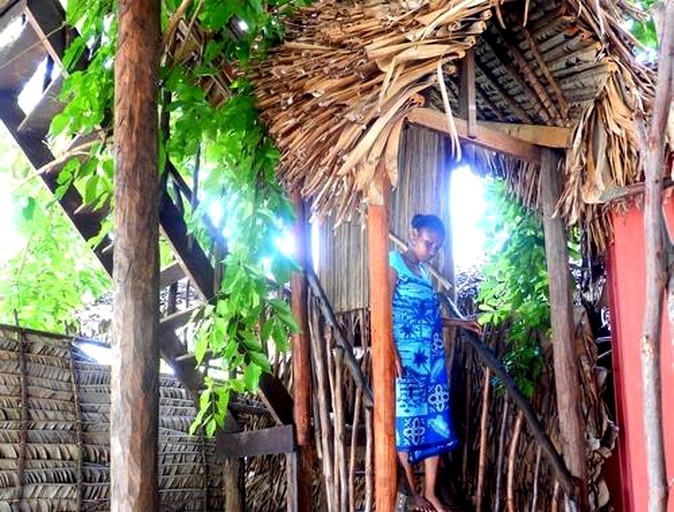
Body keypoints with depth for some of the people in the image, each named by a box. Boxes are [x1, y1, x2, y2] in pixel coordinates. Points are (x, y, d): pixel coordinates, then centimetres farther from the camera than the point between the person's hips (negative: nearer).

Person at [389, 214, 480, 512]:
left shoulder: (424, 271, 17)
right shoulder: (394, 264, -6)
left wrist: (458, 323, 21)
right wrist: (393, 356, -20)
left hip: (433, 360, 7)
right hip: (406, 361, -7)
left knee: (435, 424, 7)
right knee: (406, 423, 2)